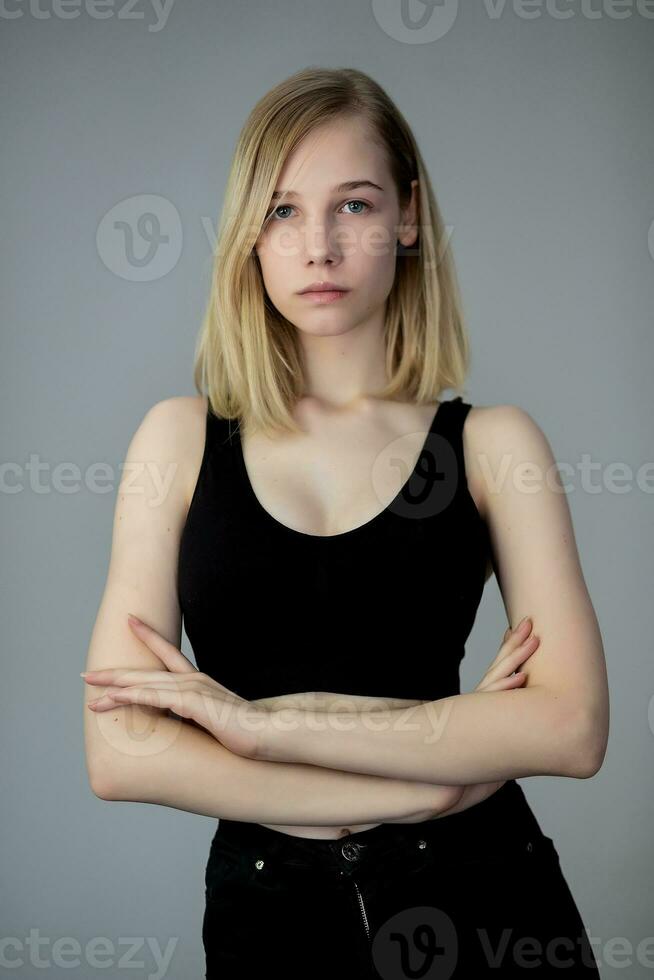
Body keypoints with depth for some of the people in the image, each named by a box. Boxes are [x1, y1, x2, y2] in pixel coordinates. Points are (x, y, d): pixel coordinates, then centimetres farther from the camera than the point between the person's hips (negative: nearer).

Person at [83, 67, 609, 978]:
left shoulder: (491, 441, -3)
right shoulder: (181, 437, -2)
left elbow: (573, 725, -15)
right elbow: (121, 753, -11)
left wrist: (267, 720, -18)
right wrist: (429, 779, -14)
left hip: (480, 901, 0)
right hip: (267, 904, 0)